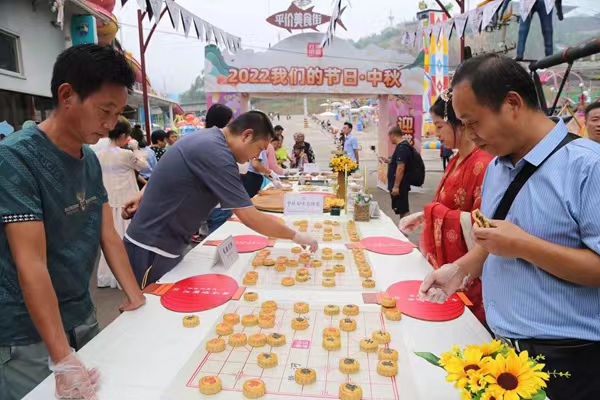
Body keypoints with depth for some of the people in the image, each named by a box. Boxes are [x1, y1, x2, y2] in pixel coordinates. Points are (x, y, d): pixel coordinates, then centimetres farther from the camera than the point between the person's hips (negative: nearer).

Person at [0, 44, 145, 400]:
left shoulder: (90, 160, 2)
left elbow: (109, 236, 4)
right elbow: (31, 265, -27)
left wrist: (137, 298, -2)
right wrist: (62, 361, -28)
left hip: (82, 318, 7)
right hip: (29, 337, -7)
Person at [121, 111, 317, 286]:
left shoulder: (206, 138, 4)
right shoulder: (216, 153, -27)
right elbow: (250, 218, -27)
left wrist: (142, 198, 19)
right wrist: (295, 236, -16)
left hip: (162, 242, 9)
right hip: (153, 247, -9)